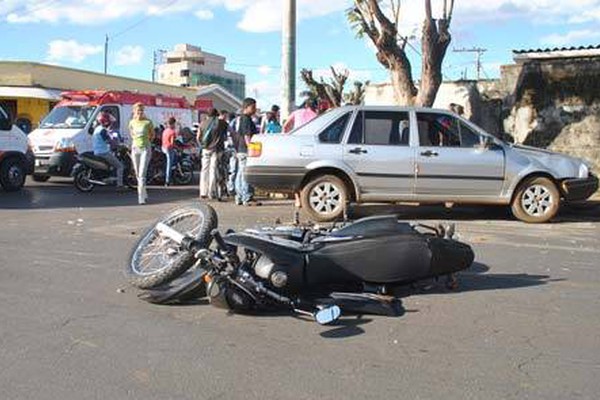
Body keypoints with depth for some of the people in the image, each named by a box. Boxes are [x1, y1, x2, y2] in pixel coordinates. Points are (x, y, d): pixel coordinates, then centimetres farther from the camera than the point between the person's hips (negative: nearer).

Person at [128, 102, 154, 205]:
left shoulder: (147, 122, -5)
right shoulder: (132, 122, 5)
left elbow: (152, 134, 10)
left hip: (145, 149, -4)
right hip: (135, 149, 4)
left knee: (142, 174, -14)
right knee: (138, 174, 9)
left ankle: (141, 197, -15)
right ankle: (144, 194, 25)